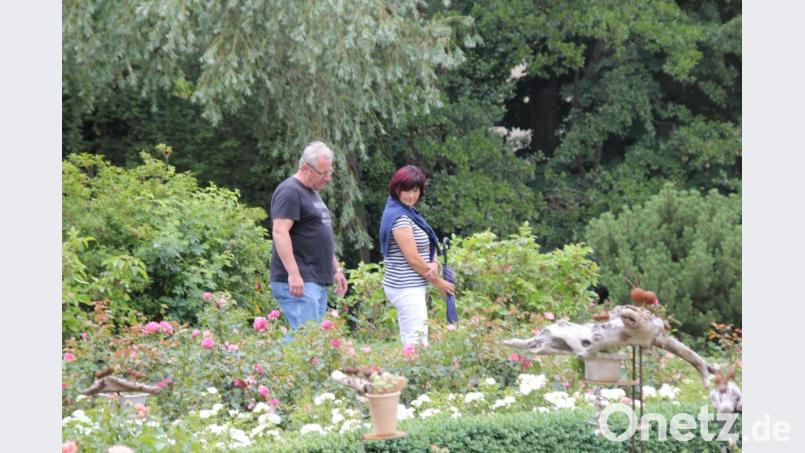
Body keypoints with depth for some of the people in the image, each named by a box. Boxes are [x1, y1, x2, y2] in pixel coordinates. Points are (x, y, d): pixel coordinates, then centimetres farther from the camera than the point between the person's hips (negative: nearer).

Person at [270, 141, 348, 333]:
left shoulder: (312, 193, 22)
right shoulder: (290, 191, -10)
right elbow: (280, 233, -19)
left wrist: (336, 269, 26)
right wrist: (293, 273, -25)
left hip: (318, 281, 10)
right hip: (298, 282, -10)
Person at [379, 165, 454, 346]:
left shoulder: (409, 213, 13)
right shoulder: (399, 218, -16)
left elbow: (429, 246, 13)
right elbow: (413, 258, -17)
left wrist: (434, 264, -9)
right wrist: (438, 282, -7)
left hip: (411, 287, 10)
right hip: (407, 289, -10)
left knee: (409, 341, 12)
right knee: (418, 343, -15)